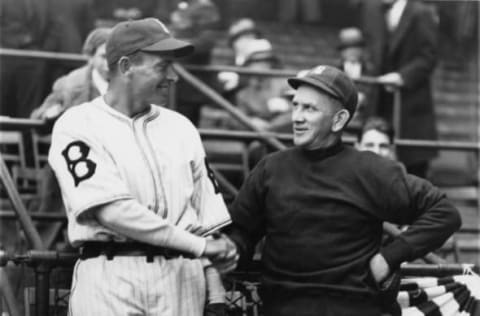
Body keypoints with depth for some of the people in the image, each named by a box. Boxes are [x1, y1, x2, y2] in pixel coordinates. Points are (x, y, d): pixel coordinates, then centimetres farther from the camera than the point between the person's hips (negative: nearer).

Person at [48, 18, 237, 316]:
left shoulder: (180, 127, 14)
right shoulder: (77, 125, -2)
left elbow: (206, 216, 14)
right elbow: (110, 210, -15)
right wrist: (198, 245, -13)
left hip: (182, 277, 4)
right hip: (111, 277, -4)